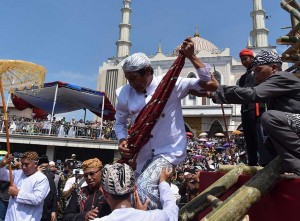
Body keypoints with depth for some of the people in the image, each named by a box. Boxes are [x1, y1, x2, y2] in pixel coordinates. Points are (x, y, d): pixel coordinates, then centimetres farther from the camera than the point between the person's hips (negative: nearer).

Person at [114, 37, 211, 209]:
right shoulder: (124, 93, -3)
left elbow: (207, 82, -15)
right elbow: (120, 122, 11)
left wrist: (191, 56, -23)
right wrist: (122, 140, -7)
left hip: (169, 151, -5)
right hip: (143, 155, 6)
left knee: (143, 188, -24)